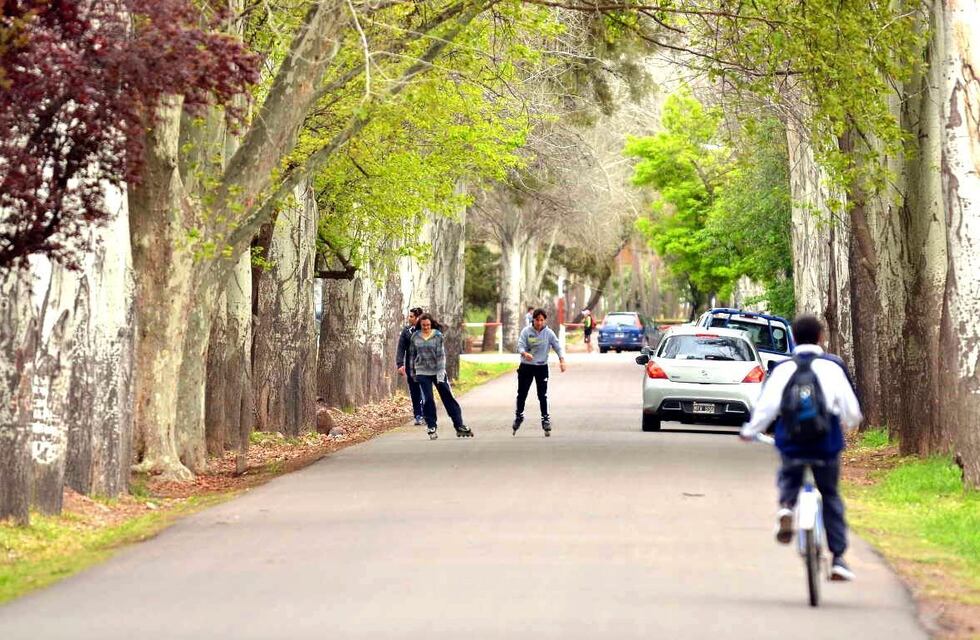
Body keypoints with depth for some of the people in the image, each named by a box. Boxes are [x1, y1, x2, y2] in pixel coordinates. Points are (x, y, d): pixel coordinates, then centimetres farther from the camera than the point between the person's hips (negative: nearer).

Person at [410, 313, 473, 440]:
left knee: (448, 398, 2)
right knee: (427, 399, -3)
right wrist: (412, 371, 13)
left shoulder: (438, 336, -6)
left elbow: (441, 355, -10)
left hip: (438, 371, -1)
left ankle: (459, 426, 6)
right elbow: (413, 354, 11)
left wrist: (440, 373, -17)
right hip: (423, 373, 1)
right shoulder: (415, 337, 1)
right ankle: (431, 427, 7)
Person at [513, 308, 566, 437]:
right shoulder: (526, 332, -6)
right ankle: (519, 416, 26)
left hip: (542, 367, -1)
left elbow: (558, 347, -7)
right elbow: (520, 345, -14)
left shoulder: (549, 333, -5)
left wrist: (562, 360, -24)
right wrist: (525, 353, -36)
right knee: (522, 394, 8)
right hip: (526, 366, 1)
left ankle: (545, 419, 6)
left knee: (542, 395, -3)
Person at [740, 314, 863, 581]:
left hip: (791, 445, 1)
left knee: (788, 478, 30)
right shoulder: (832, 366, -2)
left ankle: (786, 507, -4)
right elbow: (851, 408, -1)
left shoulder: (782, 369, -1)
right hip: (826, 445, -1)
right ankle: (838, 557, 9)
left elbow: (766, 406, -3)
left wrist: (750, 431, 15)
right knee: (831, 498, 14)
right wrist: (850, 422, 24)